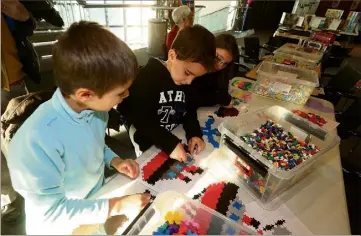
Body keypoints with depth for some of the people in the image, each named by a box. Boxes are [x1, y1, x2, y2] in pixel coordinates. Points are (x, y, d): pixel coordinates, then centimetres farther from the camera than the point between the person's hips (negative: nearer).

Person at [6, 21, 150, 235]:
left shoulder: (95, 108, -15)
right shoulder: (37, 141, -34)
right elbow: (51, 211, -24)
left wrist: (114, 160, -12)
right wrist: (117, 206, -23)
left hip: (98, 197, 5)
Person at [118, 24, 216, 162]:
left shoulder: (187, 81, -4)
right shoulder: (146, 78, -23)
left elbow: (189, 110, 6)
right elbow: (140, 119, -26)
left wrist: (194, 133, -12)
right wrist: (170, 143, -32)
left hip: (176, 139, 5)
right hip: (148, 146, -5)